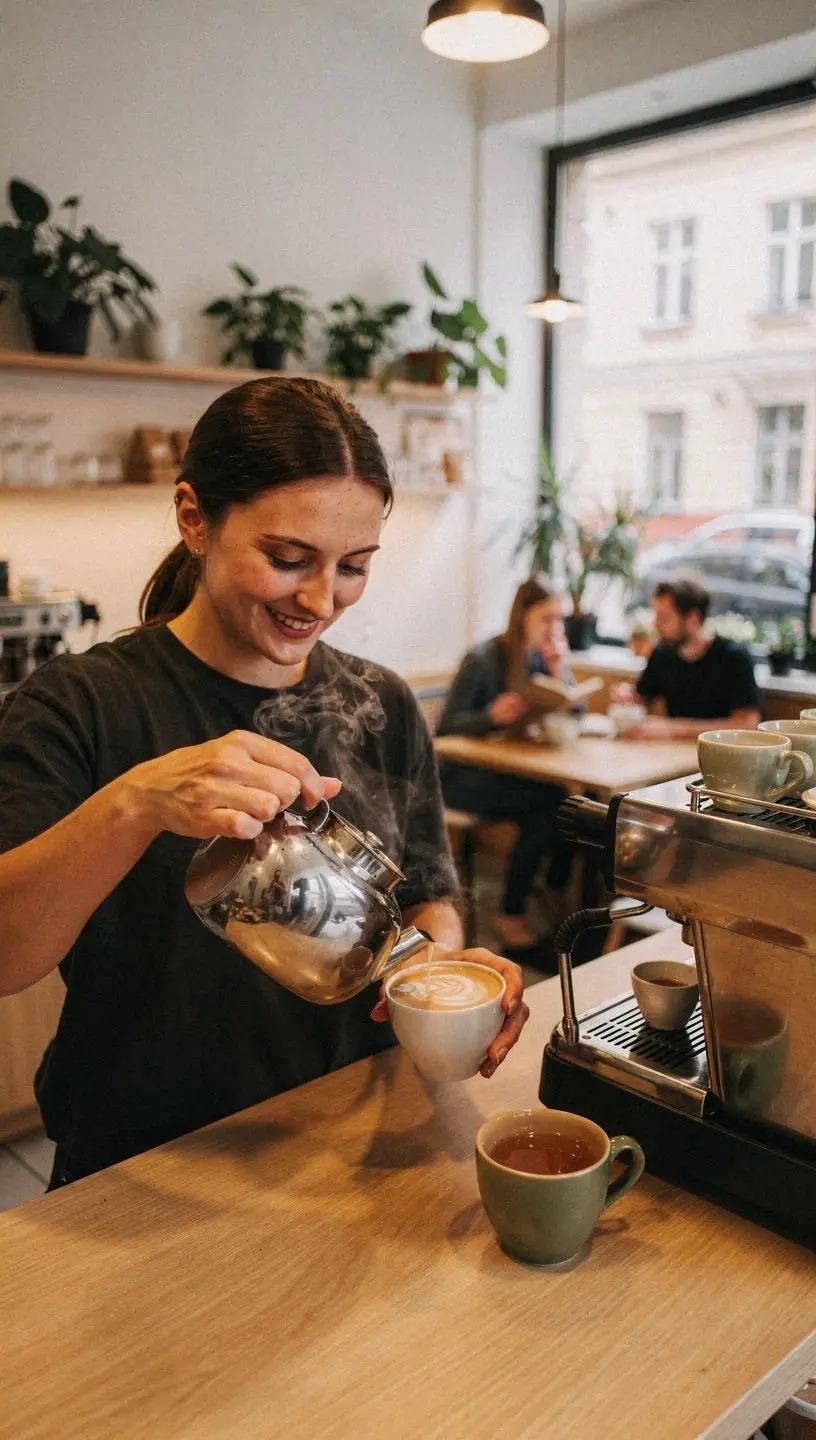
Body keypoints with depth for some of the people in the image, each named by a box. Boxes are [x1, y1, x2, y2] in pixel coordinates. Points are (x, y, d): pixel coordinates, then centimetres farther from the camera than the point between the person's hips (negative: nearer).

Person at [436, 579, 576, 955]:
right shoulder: (482, 660, -13)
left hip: (512, 768, 6)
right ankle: (511, 913, -18)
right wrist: (492, 715, -35)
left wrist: (559, 670, -10)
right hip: (464, 776, -6)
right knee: (548, 799, -29)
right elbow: (446, 728, -17)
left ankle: (558, 892, -4)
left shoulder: (543, 656, 7)